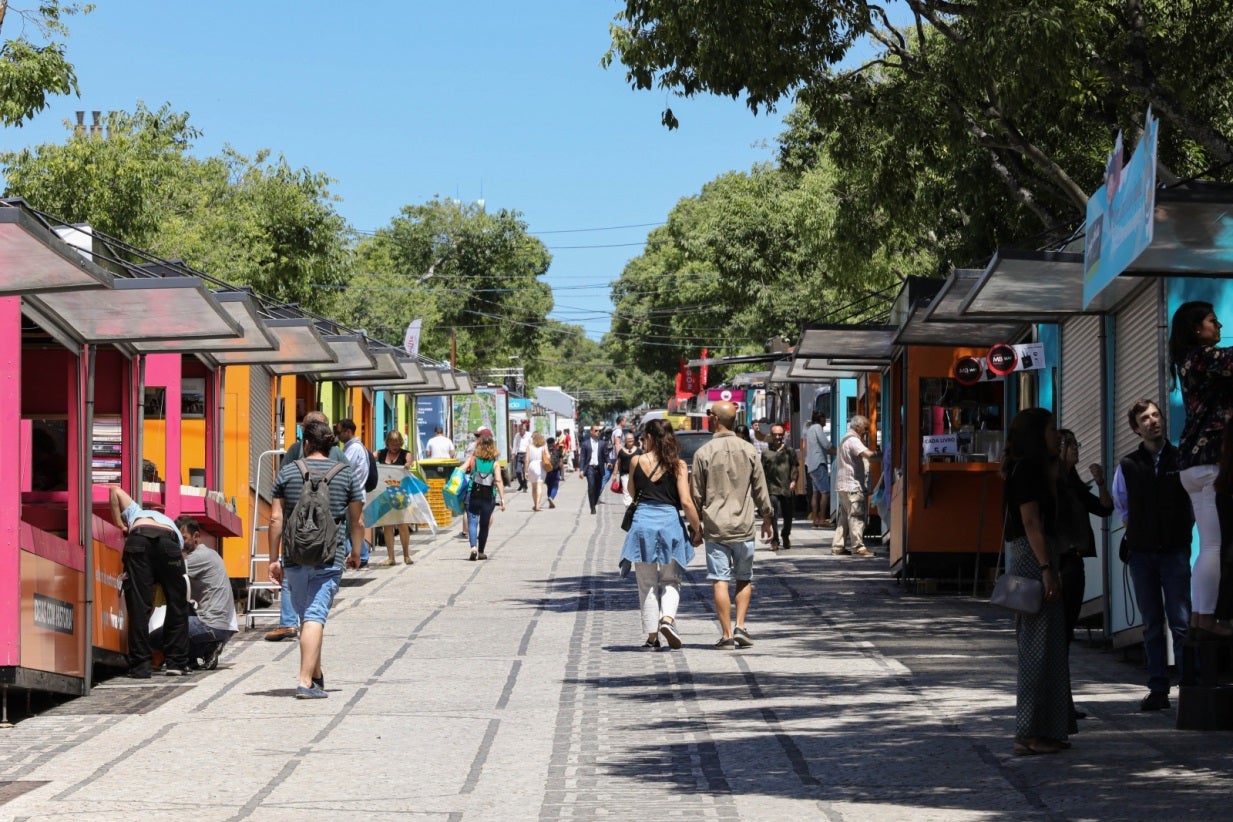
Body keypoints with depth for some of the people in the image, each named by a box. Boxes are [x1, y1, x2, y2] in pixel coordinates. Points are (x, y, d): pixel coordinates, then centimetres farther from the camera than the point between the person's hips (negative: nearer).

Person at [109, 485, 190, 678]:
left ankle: (140, 665, -2)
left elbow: (115, 491, 33)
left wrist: (119, 525, 37)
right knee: (177, 605, 13)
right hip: (168, 540, 0)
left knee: (138, 606, 1)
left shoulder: (136, 513, 43)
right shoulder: (172, 526, 41)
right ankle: (176, 662, 13)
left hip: (138, 539, 0)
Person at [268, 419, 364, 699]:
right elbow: (357, 521, 6)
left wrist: (274, 559, 7)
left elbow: (276, 518, 3)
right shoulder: (347, 474, 4)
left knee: (305, 616, 17)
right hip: (330, 557, -2)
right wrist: (355, 553, 21)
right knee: (315, 617, -7)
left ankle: (316, 676, 28)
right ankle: (306, 682, -17)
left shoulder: (287, 472, 5)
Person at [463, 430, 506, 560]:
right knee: (484, 524, 14)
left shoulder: (472, 459, 0)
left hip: (472, 496, -1)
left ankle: (473, 547, -24)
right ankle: (481, 552, 23)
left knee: (472, 522, -1)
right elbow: (498, 482, -8)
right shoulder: (495, 463, -1)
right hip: (488, 497, 1)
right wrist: (502, 499, -8)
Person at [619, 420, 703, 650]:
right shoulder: (678, 465, -1)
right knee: (671, 580, 14)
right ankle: (667, 618, -11)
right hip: (670, 522, 0)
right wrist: (696, 529, 4)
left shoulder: (636, 461, 2)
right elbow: (686, 502, -5)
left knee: (647, 583, 9)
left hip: (642, 521, 0)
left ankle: (652, 635, 7)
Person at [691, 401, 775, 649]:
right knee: (744, 579, 16)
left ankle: (727, 635, -4)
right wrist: (767, 517, 20)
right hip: (743, 526, 2)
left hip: (715, 526, -2)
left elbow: (696, 494, 0)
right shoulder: (749, 450, 2)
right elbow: (760, 489, 7)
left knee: (720, 582, -1)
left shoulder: (704, 452, -5)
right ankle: (740, 627, 5)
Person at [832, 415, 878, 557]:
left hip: (844, 486, 11)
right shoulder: (853, 440, -13)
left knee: (845, 516, 11)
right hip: (852, 485, -11)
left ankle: (837, 546, 11)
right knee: (857, 515, -9)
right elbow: (867, 453, -27)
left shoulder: (846, 439, 21)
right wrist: (877, 453, -12)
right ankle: (858, 546, -10)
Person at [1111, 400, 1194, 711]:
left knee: (1181, 621, -9)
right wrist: (1137, 535, 12)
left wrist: (1182, 531, 7)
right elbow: (1121, 509, 19)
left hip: (1175, 552, -2)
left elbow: (1195, 501, 11)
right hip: (1141, 553, 2)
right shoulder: (1128, 466, 6)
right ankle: (1158, 690, 7)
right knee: (1152, 624, 5)